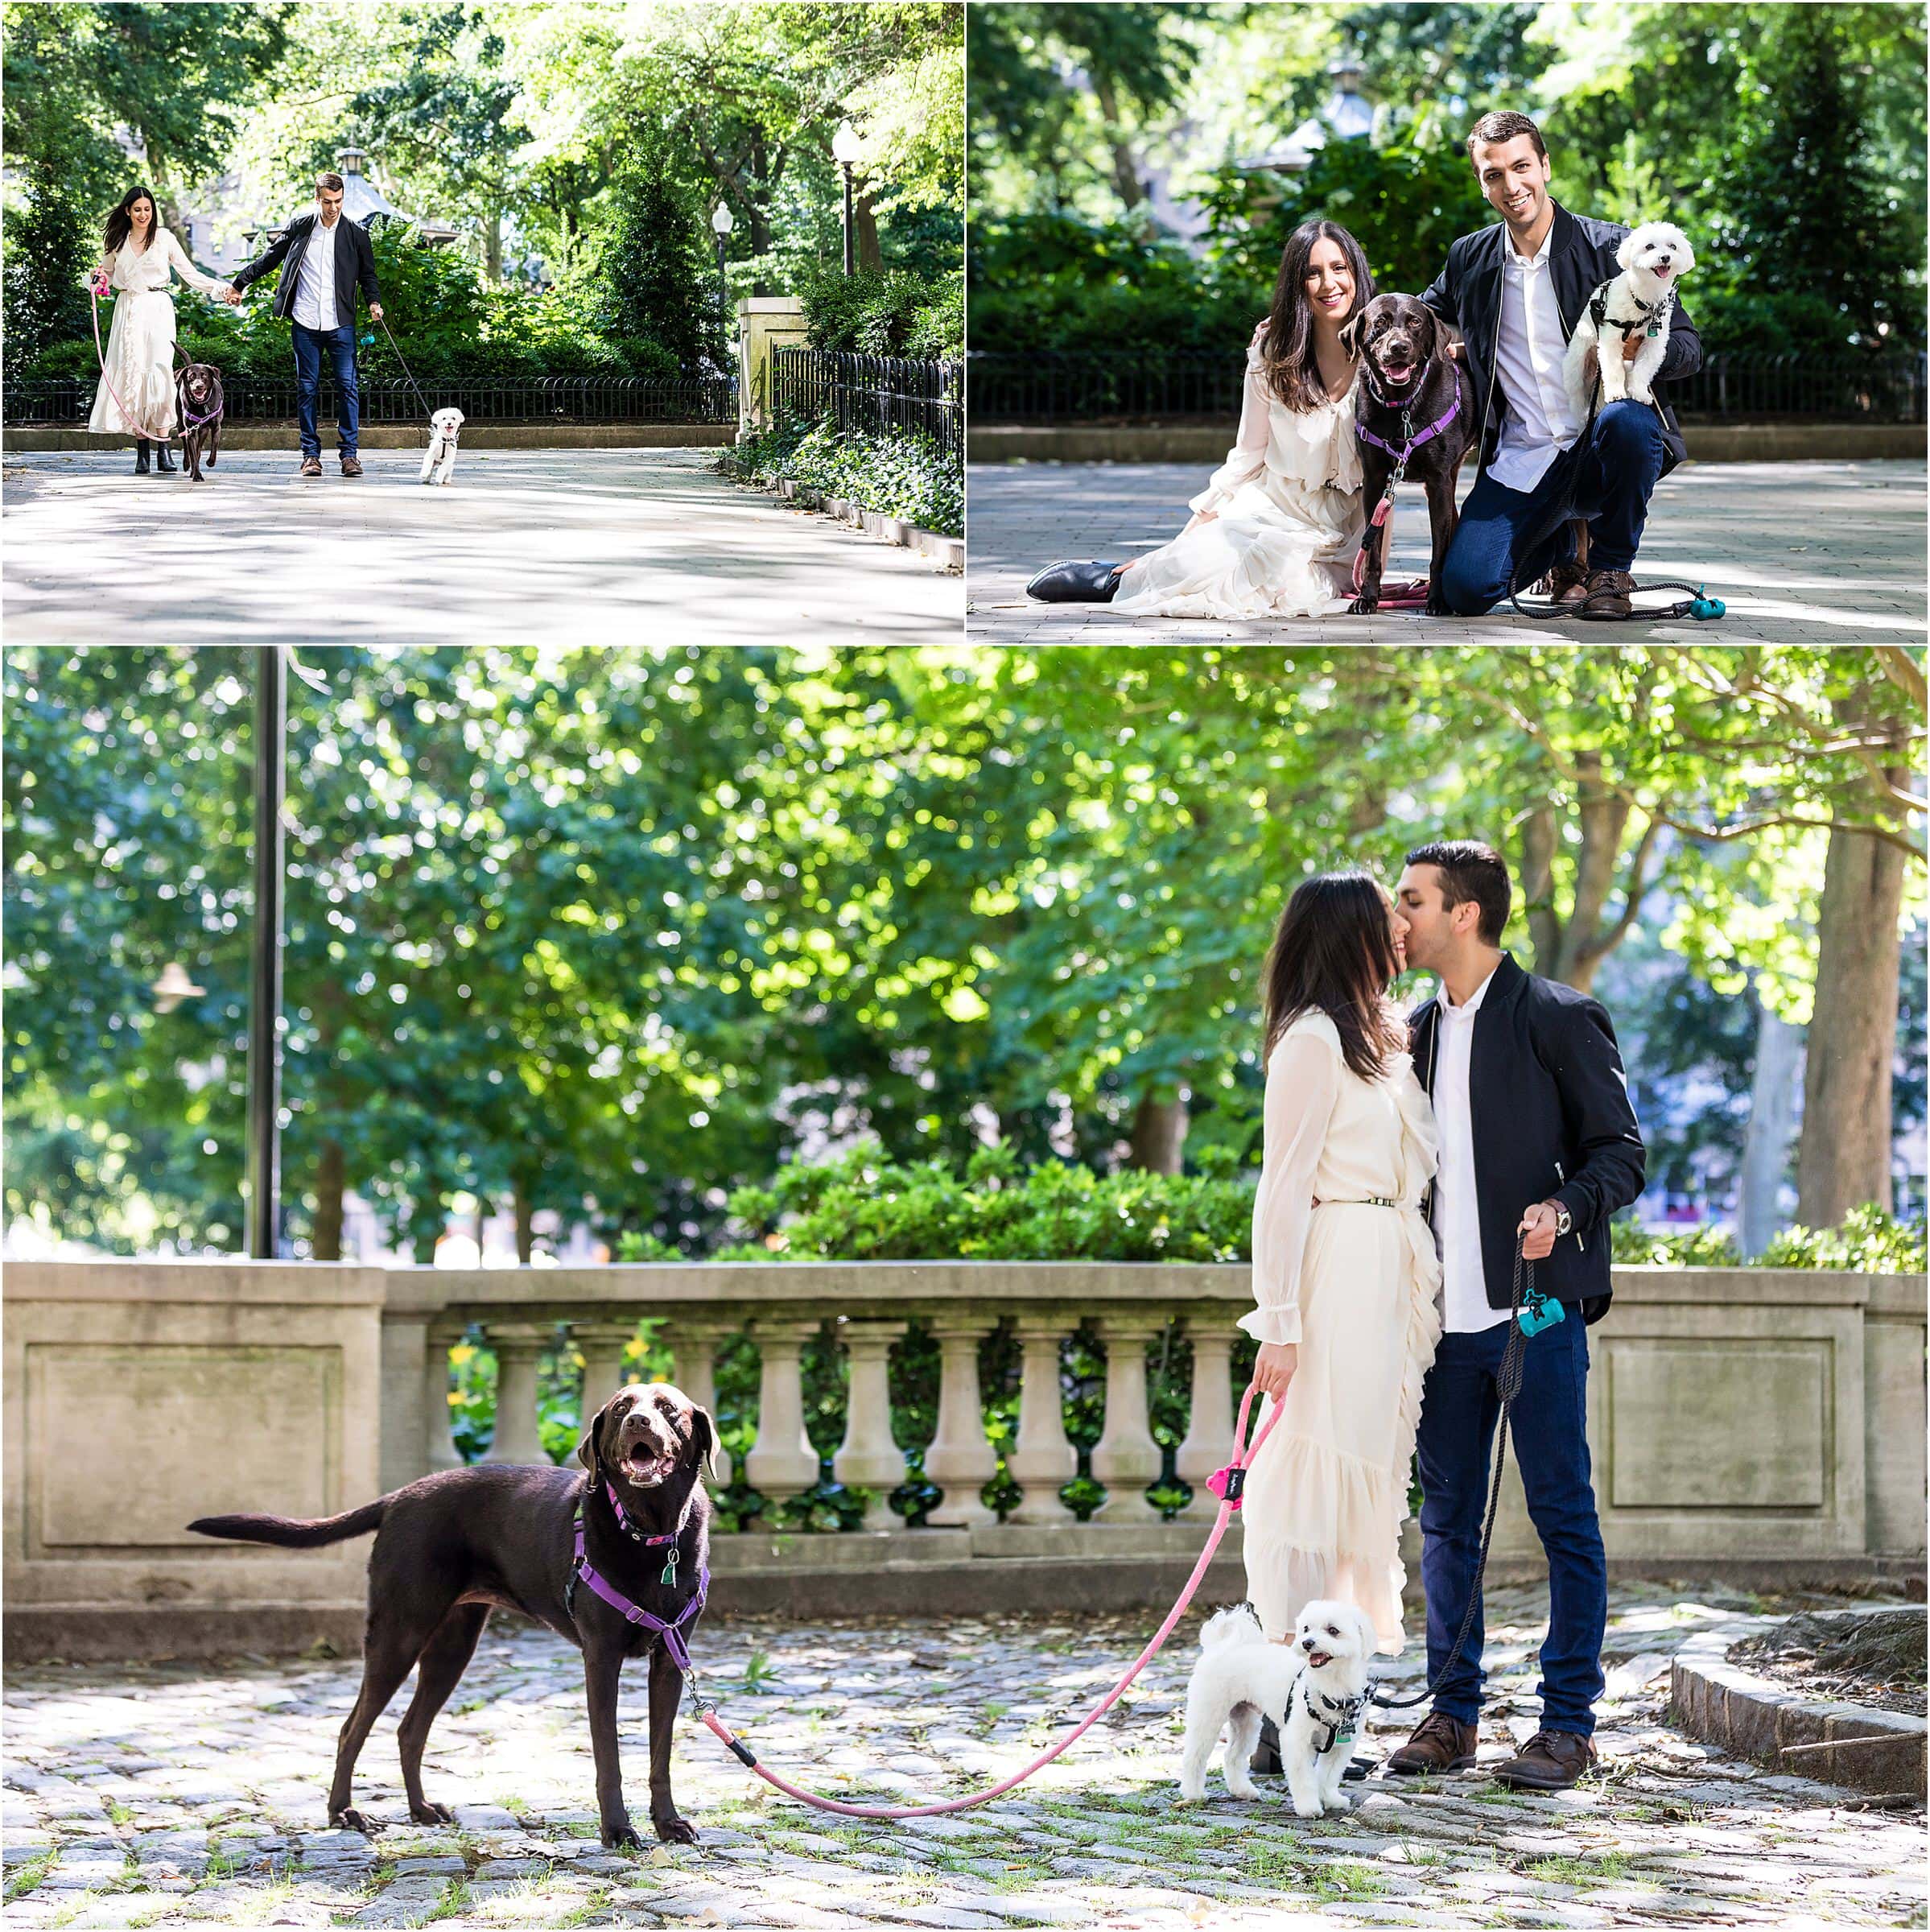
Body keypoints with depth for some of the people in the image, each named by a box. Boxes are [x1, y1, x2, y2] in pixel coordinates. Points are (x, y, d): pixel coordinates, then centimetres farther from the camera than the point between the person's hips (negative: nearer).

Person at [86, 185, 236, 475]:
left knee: (160, 372, -14)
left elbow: (189, 273, 8)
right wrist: (100, 277, 1)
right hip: (128, 310, 2)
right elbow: (107, 273, 25)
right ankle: (141, 450, -3)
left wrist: (222, 288, -1)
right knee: (131, 373, -4)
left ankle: (163, 450, -16)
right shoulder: (118, 241, 11)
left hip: (157, 309, -2)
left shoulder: (164, 238, 5)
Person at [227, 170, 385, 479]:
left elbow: (368, 274, 10)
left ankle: (349, 454, -1)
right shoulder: (299, 227, 5)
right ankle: (310, 454, 7)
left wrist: (374, 301, -7)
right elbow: (269, 259, 15)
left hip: (340, 323, -1)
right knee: (307, 387, 3)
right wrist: (240, 284, 16)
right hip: (306, 322, 1)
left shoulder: (356, 233, 4)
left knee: (347, 386, -5)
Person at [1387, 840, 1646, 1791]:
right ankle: (1452, 1713, 16)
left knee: (1561, 1514, -2)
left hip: (1539, 1305, -6)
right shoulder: (1415, 1028, 15)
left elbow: (1620, 1151, -3)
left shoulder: (1558, 1019, -4)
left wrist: (1562, 1209, -21)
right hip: (1445, 1315, 6)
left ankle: (1567, 1723, 2)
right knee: (1445, 1518, 8)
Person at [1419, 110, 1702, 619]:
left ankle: (1611, 568, -9)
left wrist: (1643, 350, -27)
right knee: (1465, 588, -18)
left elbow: (1688, 346, -3)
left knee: (1628, 421, -38)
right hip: (1520, 462, 3)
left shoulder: (1612, 247, -2)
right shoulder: (1469, 258, 9)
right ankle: (1561, 547, 20)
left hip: (1599, 448, -3)